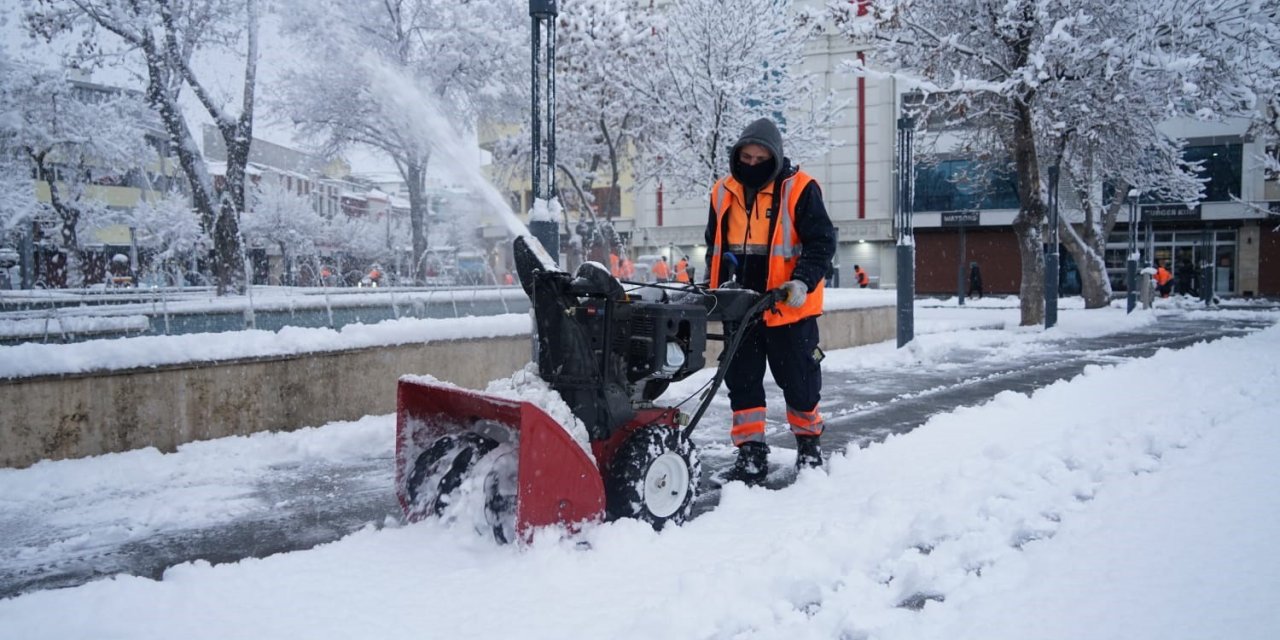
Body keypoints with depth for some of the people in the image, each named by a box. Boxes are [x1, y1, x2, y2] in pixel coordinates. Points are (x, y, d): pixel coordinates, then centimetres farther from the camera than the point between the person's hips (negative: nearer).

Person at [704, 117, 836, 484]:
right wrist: (714, 287, 8)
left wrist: (803, 281, -23)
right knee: (742, 381, 6)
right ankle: (751, 456, 14)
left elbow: (822, 242, -9)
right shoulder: (724, 192, 7)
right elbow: (716, 246, 18)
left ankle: (809, 445, 29)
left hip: (789, 307, -4)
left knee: (798, 381, 7)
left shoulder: (799, 189, -8)